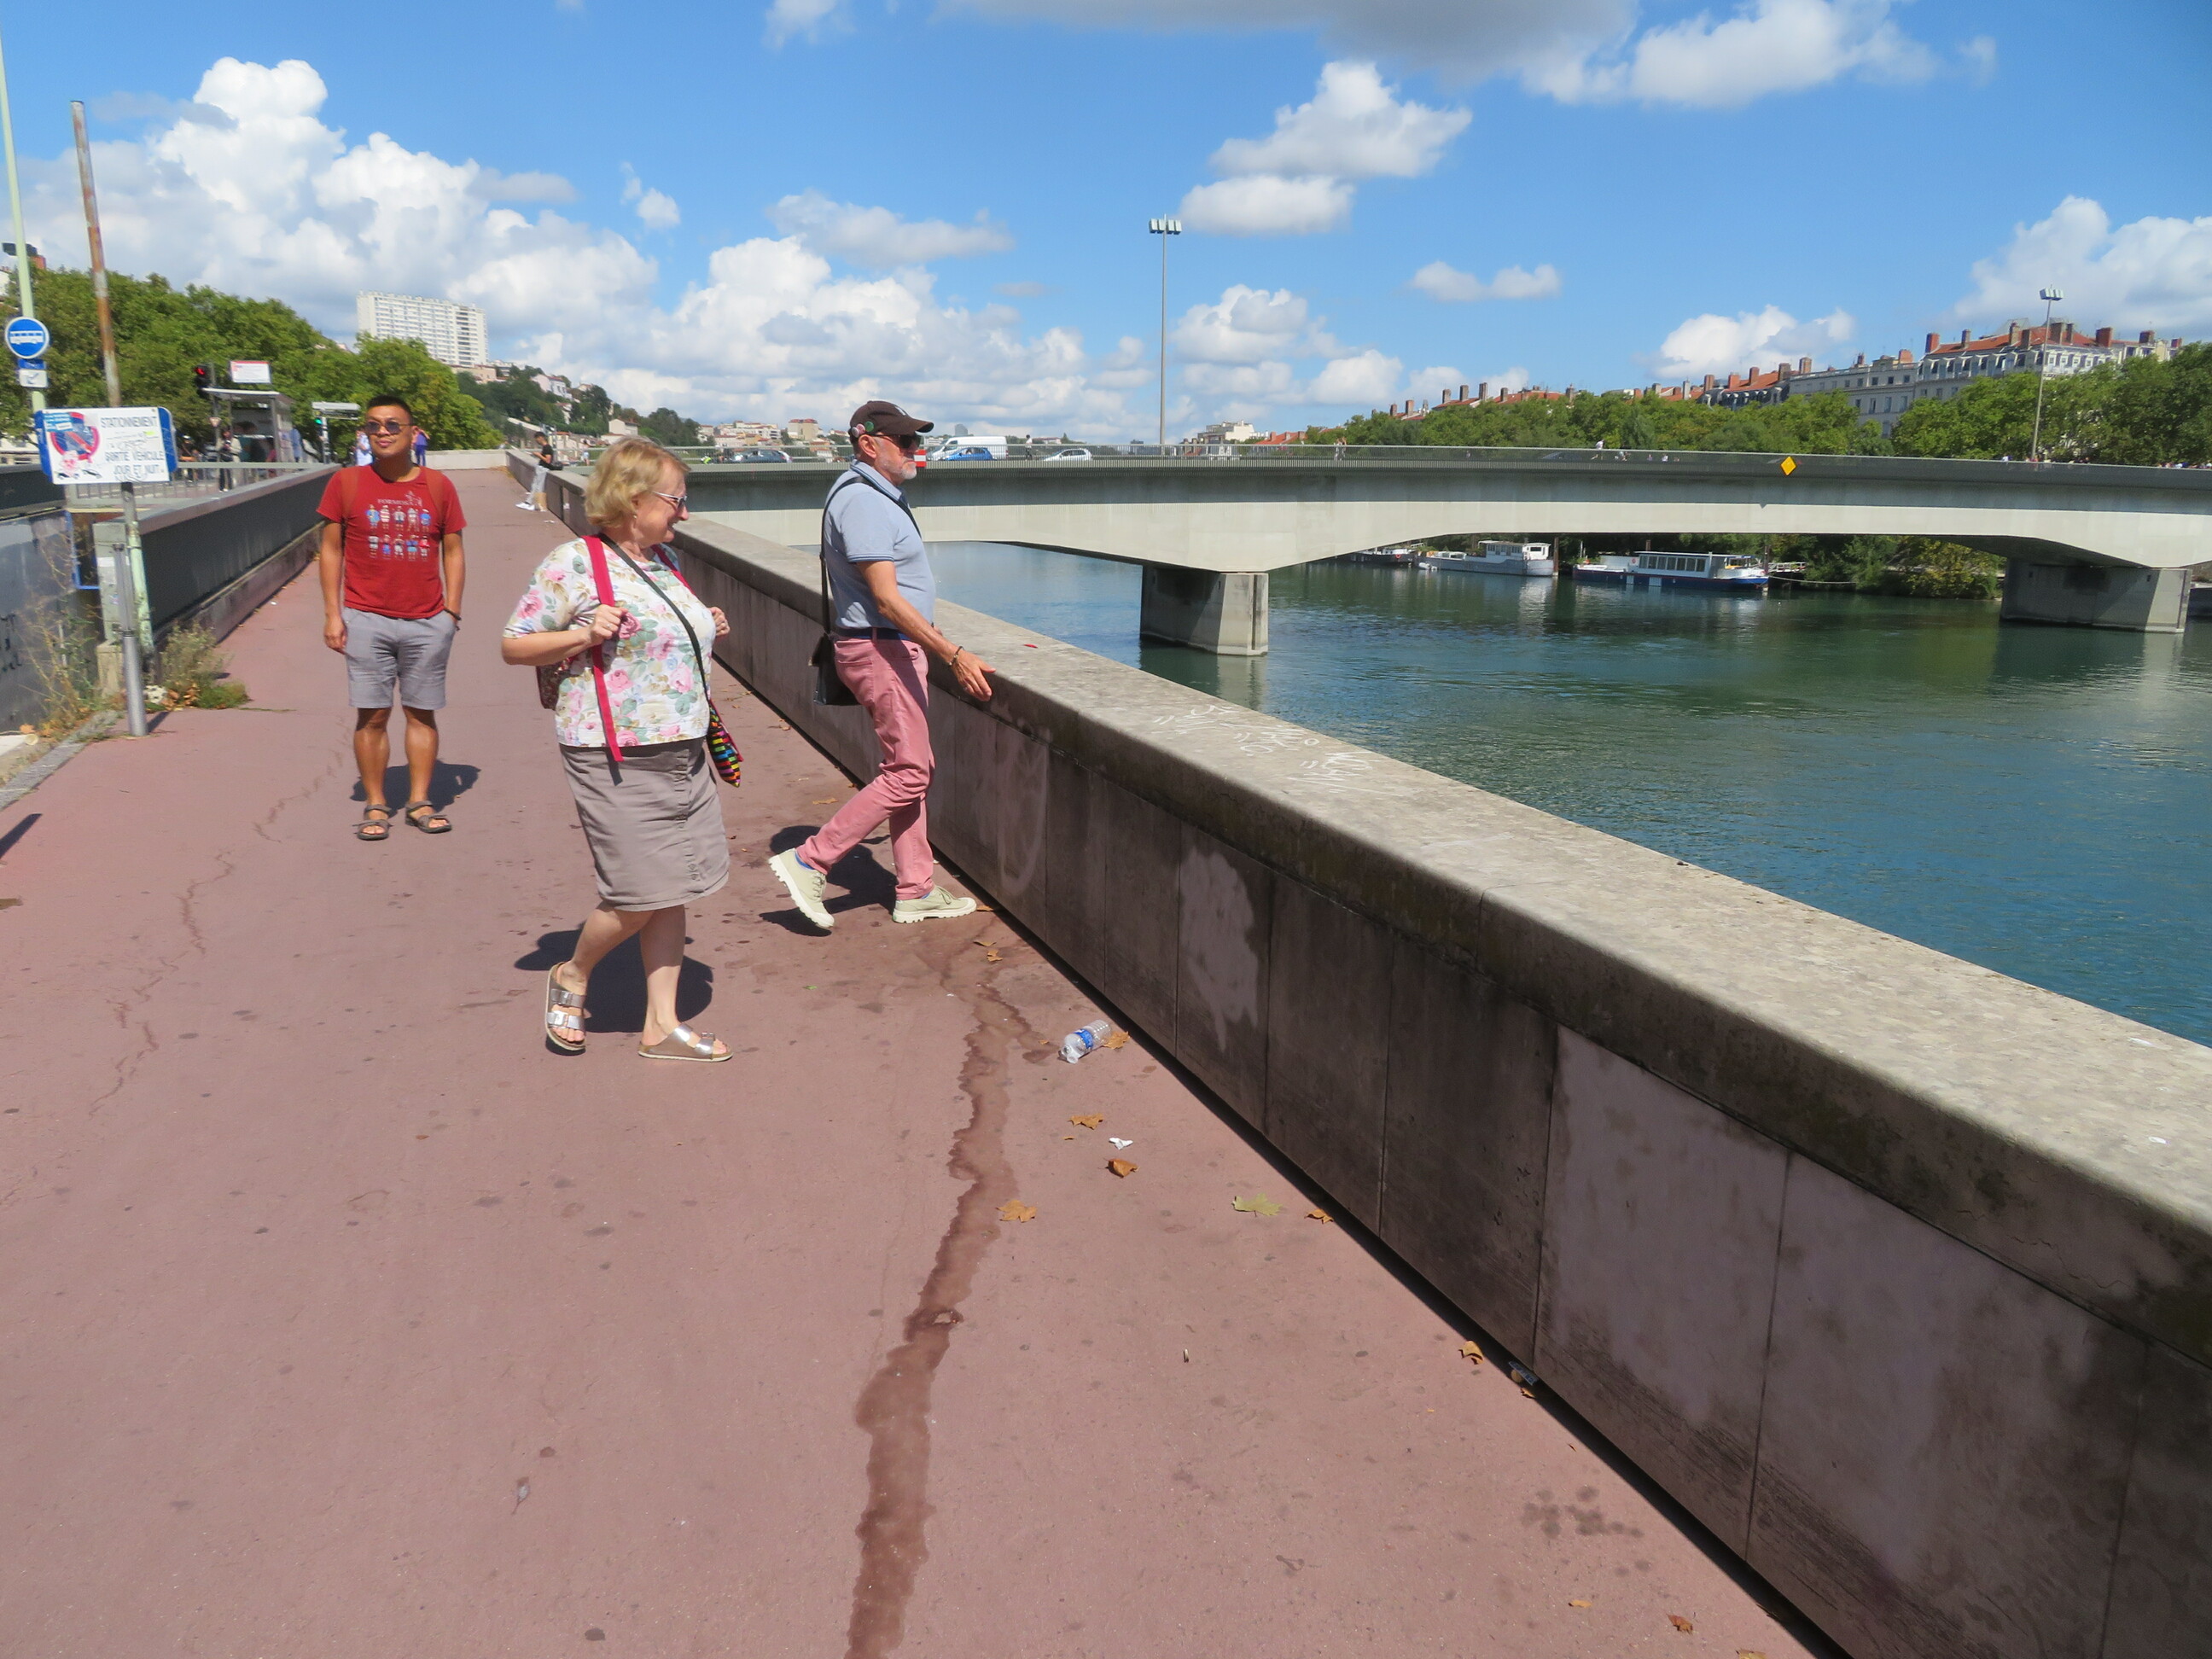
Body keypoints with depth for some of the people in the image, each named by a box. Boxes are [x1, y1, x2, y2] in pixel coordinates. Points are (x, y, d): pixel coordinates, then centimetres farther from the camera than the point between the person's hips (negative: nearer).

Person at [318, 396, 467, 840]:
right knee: (372, 716, 2)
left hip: (428, 623, 1)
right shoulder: (346, 483, 1)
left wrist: (452, 610, 1)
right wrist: (332, 614, 0)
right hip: (366, 621, -1)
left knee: (422, 713, 7)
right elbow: (331, 549, 4)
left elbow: (452, 550, 8)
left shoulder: (438, 485, 4)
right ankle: (375, 805, 13)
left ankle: (419, 802, 18)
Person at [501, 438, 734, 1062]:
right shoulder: (572, 564, -9)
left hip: (683, 752, 8)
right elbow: (513, 646, -6)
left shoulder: (663, 560, 13)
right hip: (617, 758, -7)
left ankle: (661, 1026, 19)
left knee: (672, 891, 9)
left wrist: (706, 631, 10)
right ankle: (571, 977, 25)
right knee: (642, 894, -5)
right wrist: (582, 635, -20)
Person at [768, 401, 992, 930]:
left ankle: (915, 891, 18)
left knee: (914, 769, 12)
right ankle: (809, 862, -2)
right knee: (906, 774, -8)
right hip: (882, 651, -11)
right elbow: (887, 599, -25)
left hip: (897, 649, 11)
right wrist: (954, 654, -27)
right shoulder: (862, 501, -18)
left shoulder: (880, 494, 15)